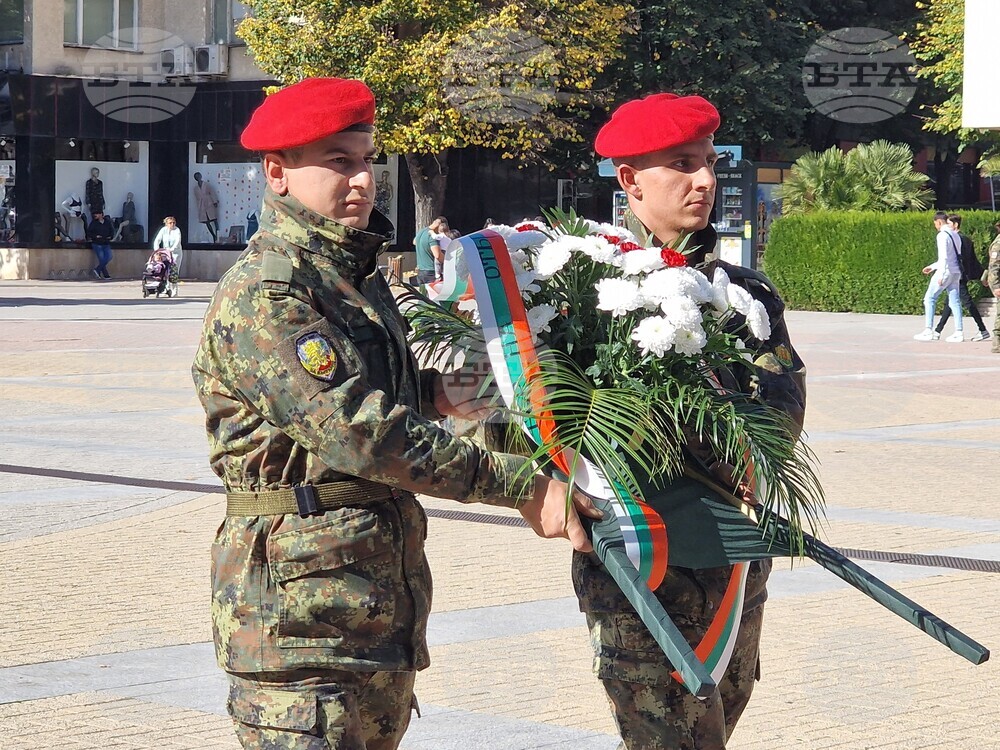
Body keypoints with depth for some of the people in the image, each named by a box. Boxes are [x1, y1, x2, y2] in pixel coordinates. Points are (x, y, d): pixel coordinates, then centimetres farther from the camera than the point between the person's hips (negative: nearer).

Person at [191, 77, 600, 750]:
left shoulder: (360, 276, 16)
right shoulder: (265, 292, -17)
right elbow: (362, 432, -24)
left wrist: (428, 392, 8)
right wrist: (523, 487, -22)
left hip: (387, 588, 10)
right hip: (300, 603, -10)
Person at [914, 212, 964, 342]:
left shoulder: (942, 235, -12)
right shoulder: (955, 235, 16)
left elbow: (944, 257, -20)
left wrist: (941, 275, -21)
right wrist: (932, 267, 30)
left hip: (946, 271, -8)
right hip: (956, 272, 8)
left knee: (929, 298, 0)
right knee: (954, 302, 6)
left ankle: (928, 331, -4)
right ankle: (958, 333, 1)